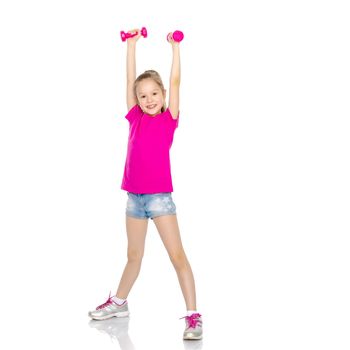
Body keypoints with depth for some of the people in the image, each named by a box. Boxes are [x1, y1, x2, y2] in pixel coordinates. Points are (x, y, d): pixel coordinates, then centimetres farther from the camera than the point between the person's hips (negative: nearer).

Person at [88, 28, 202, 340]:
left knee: (177, 255, -7)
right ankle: (119, 303, 36)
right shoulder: (135, 118, 7)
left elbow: (174, 82, -6)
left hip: (160, 195, -4)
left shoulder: (169, 118, -1)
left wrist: (175, 46, -5)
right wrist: (132, 44, 8)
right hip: (135, 195, 4)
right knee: (134, 256, 19)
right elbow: (131, 80, 7)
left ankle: (193, 315, -7)